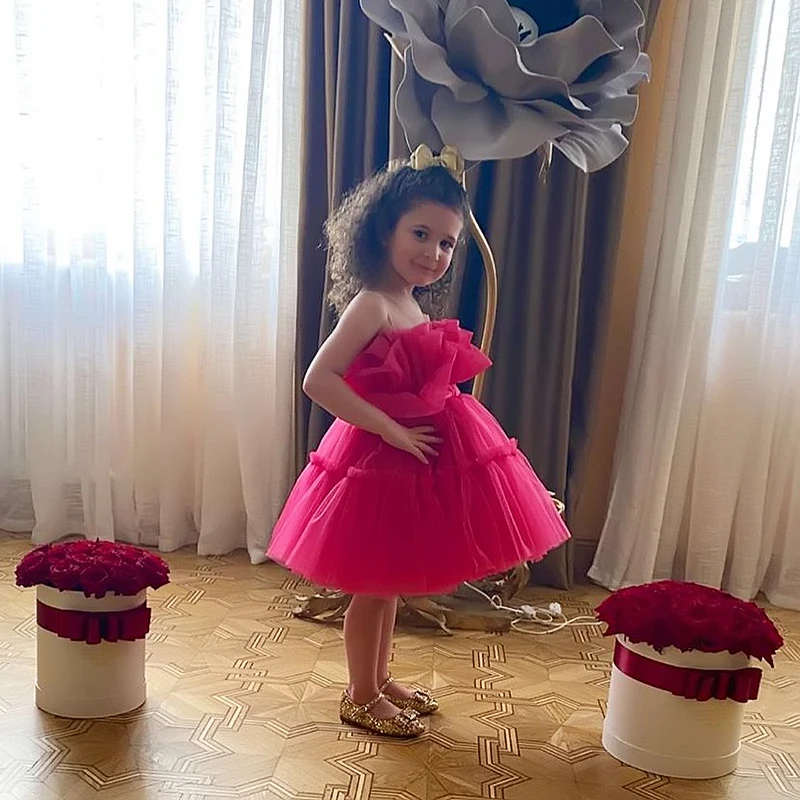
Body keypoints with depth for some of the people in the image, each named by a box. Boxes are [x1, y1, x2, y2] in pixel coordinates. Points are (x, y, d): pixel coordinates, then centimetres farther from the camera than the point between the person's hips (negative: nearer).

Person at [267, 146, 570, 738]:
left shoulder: (413, 307, 8)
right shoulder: (370, 305, -19)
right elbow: (318, 379, -27)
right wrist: (391, 429, -25)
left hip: (418, 455, 9)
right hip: (382, 459, -9)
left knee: (393, 580, 21)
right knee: (376, 586, 6)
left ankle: (381, 678, 38)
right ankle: (361, 697, 26)